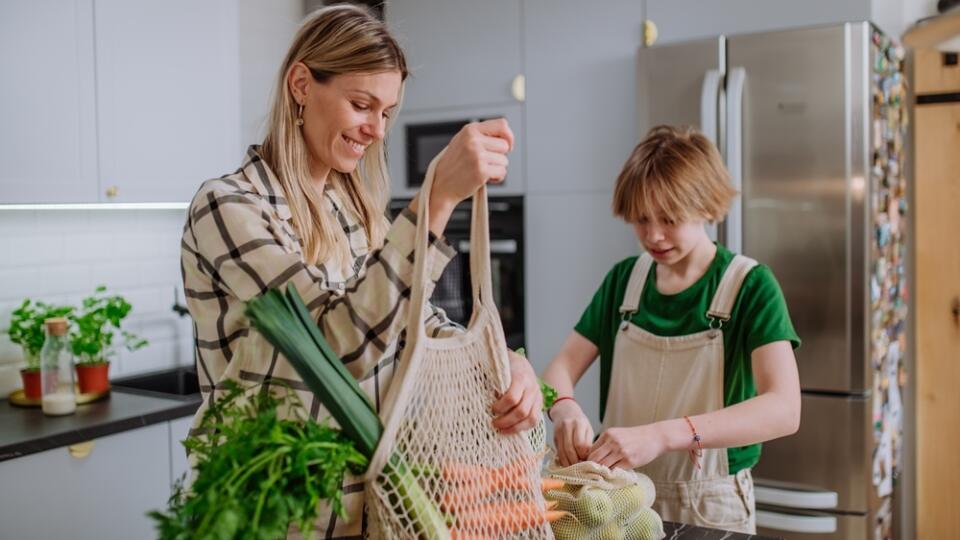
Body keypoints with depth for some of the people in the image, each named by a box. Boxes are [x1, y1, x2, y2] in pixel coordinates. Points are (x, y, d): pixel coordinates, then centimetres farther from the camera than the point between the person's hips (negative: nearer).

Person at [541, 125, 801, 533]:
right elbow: (561, 368, 1)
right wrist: (565, 409, -22)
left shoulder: (750, 286, -9)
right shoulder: (623, 280, 3)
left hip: (710, 505, -3)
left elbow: (784, 410, -21)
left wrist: (661, 435, -33)